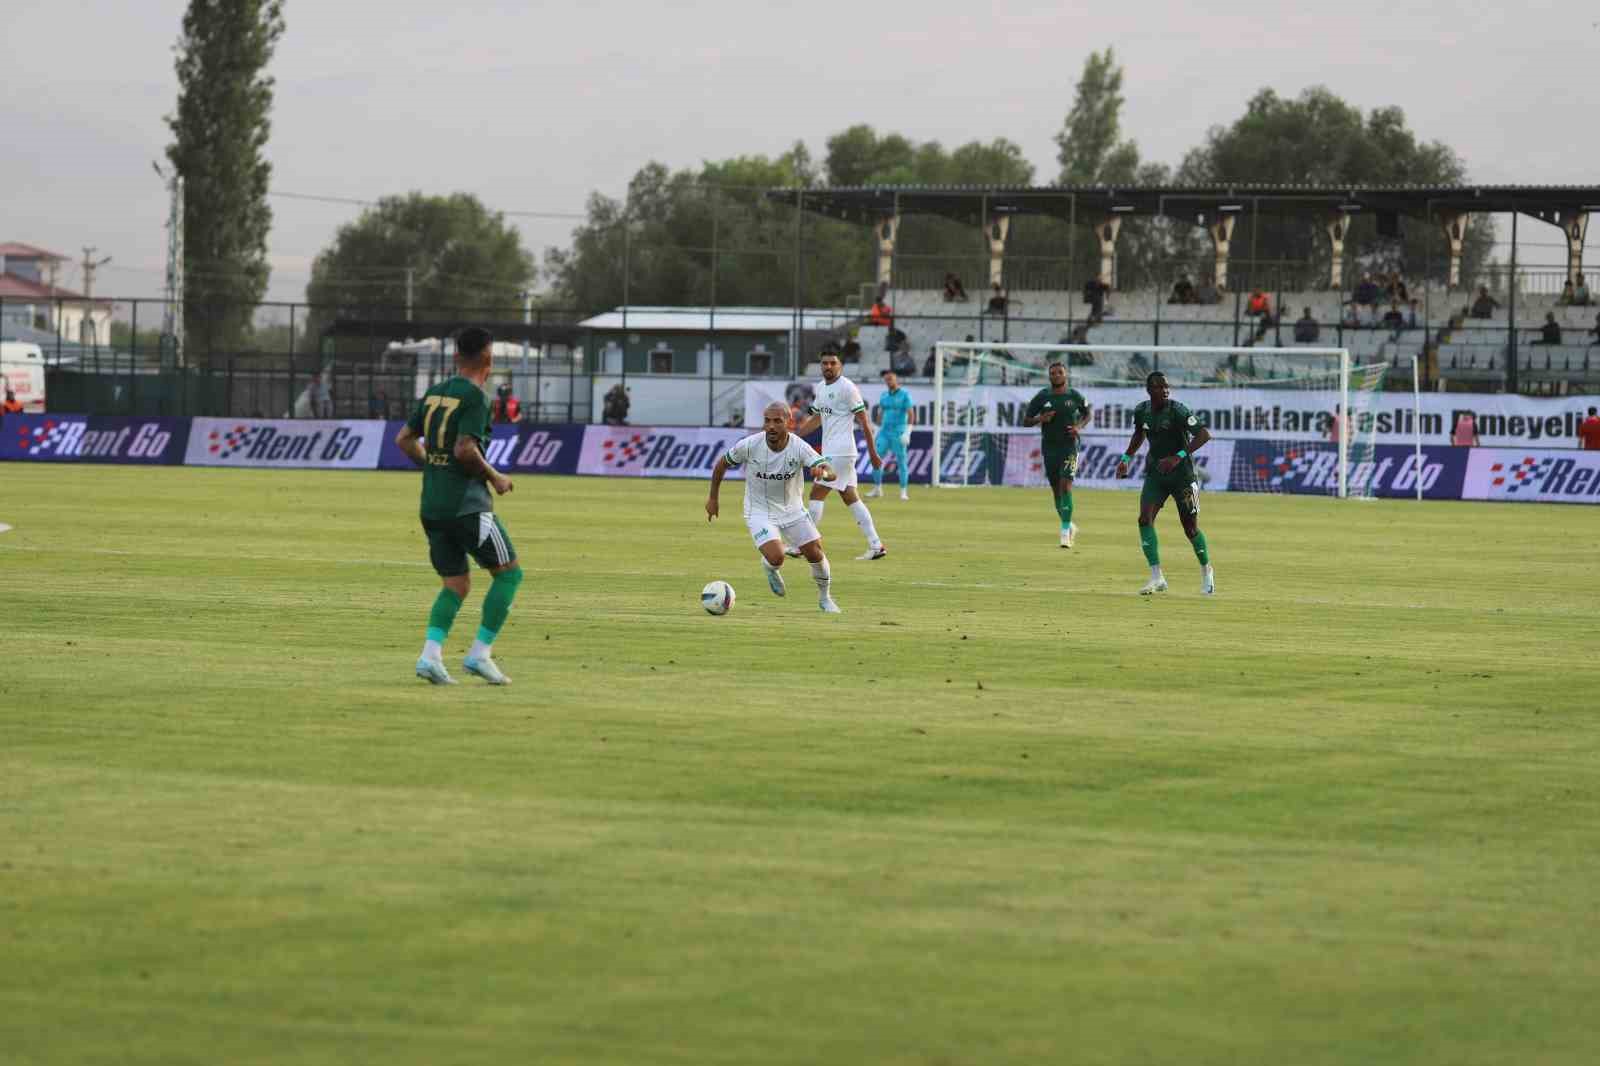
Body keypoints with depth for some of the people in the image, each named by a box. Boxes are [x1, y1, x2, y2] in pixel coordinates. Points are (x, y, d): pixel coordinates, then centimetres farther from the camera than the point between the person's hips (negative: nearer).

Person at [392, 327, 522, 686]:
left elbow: (404, 439, 15)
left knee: (456, 584, 12)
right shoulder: (475, 398, -11)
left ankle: (430, 654, -7)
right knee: (509, 573, 4)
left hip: (432, 505, 7)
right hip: (468, 504, -7)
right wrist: (494, 478, -6)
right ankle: (480, 653, -2)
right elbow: (465, 450, -20)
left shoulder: (433, 394, 12)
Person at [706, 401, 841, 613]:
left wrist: (823, 471, -55)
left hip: (792, 509, 2)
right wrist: (713, 498, 4)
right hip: (759, 512, -2)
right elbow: (722, 463, -2)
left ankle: (826, 599, 27)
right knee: (776, 558, -23)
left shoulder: (799, 447, -20)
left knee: (816, 554, -2)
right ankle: (770, 569, 17)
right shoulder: (749, 445, -20)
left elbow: (831, 474, -30)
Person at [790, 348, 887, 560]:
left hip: (840, 453, -9)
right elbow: (816, 418, 27)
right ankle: (875, 545, 8)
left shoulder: (847, 388, -11)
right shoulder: (821, 388, 15)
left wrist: (872, 453, -11)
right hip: (830, 451, 9)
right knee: (850, 498, 8)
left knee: (816, 494, -7)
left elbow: (863, 420, -11)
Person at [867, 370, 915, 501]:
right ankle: (877, 489, 8)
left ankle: (903, 492, 1)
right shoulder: (884, 395, 11)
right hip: (884, 431, 5)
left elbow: (911, 414, -11)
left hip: (899, 433, -5)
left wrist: (907, 433, -20)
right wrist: (878, 430, 17)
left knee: (901, 461, -4)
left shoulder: (905, 395, -6)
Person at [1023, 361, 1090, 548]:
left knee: (1065, 486, -18)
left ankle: (1065, 532, -18)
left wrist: (1079, 427, -4)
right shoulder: (1042, 397, 0)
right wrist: (1040, 419, -16)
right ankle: (1070, 526, 31)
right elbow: (1025, 421, 5)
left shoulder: (1075, 396, 0)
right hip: (1049, 447, 3)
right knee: (1056, 490, 10)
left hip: (1069, 447, -3)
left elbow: (1087, 415, 16)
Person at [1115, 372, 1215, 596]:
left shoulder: (1177, 411, -18)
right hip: (1155, 472, 5)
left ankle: (1206, 571, 27)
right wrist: (1126, 458, 16)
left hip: (1181, 474, -5)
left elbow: (1204, 434, -26)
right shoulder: (1142, 411, 0)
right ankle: (1157, 577, -14)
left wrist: (1178, 457, -33)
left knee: (1190, 527, 1)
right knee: (1145, 519, -15)